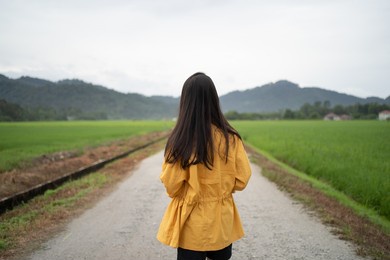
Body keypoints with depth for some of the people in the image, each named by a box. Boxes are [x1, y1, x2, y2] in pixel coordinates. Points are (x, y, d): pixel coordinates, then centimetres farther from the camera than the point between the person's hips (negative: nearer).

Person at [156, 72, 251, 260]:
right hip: (222, 221, 3)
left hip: (192, 223, -2)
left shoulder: (180, 140, -19)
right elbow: (241, 180, -4)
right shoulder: (231, 138, -11)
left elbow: (171, 186, -12)